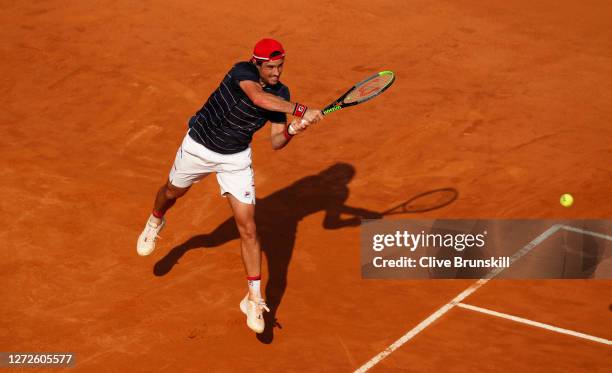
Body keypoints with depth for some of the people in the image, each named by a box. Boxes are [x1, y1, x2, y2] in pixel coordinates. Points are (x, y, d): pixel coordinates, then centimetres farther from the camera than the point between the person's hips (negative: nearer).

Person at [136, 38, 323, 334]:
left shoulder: (281, 93, -12)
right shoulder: (242, 71, -29)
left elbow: (275, 142, -9)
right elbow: (258, 98, -51)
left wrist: (291, 131, -30)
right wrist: (301, 111, -57)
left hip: (236, 158, 2)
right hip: (198, 146, -2)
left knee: (248, 228, -8)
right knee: (171, 193, 26)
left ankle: (254, 299, 1)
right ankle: (155, 222, 63)